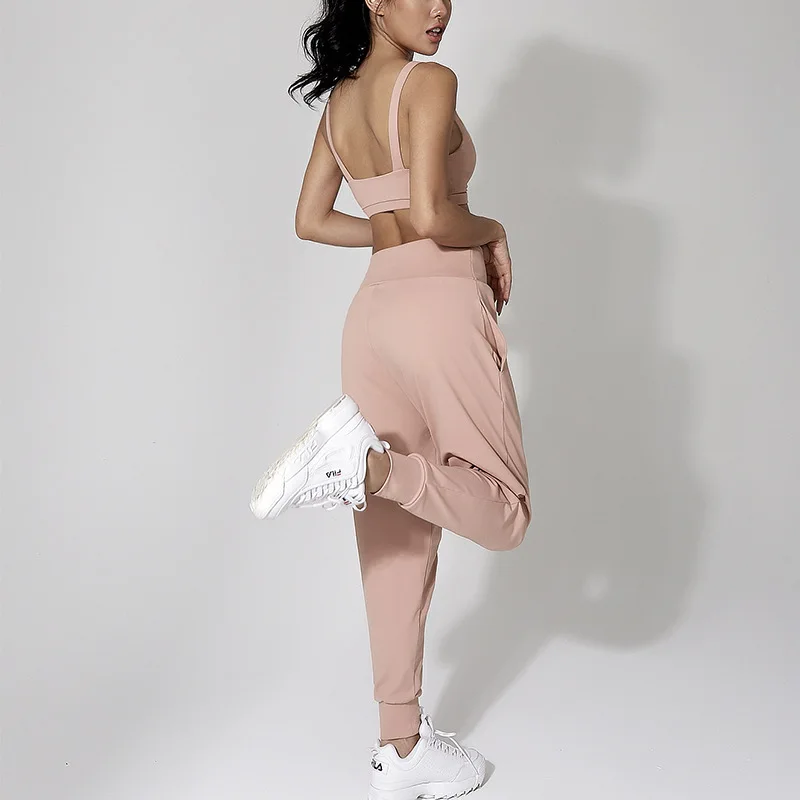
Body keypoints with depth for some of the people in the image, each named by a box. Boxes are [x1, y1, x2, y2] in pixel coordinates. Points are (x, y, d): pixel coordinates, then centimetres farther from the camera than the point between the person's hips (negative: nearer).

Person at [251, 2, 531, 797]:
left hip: (374, 309, 8)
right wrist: (492, 231, 1)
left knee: (398, 539, 10)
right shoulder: (429, 83, -8)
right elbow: (432, 216, -18)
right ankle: (365, 460, -20)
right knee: (502, 511, 6)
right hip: (441, 306, -8)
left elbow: (310, 219, 20)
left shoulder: (337, 102, 15)